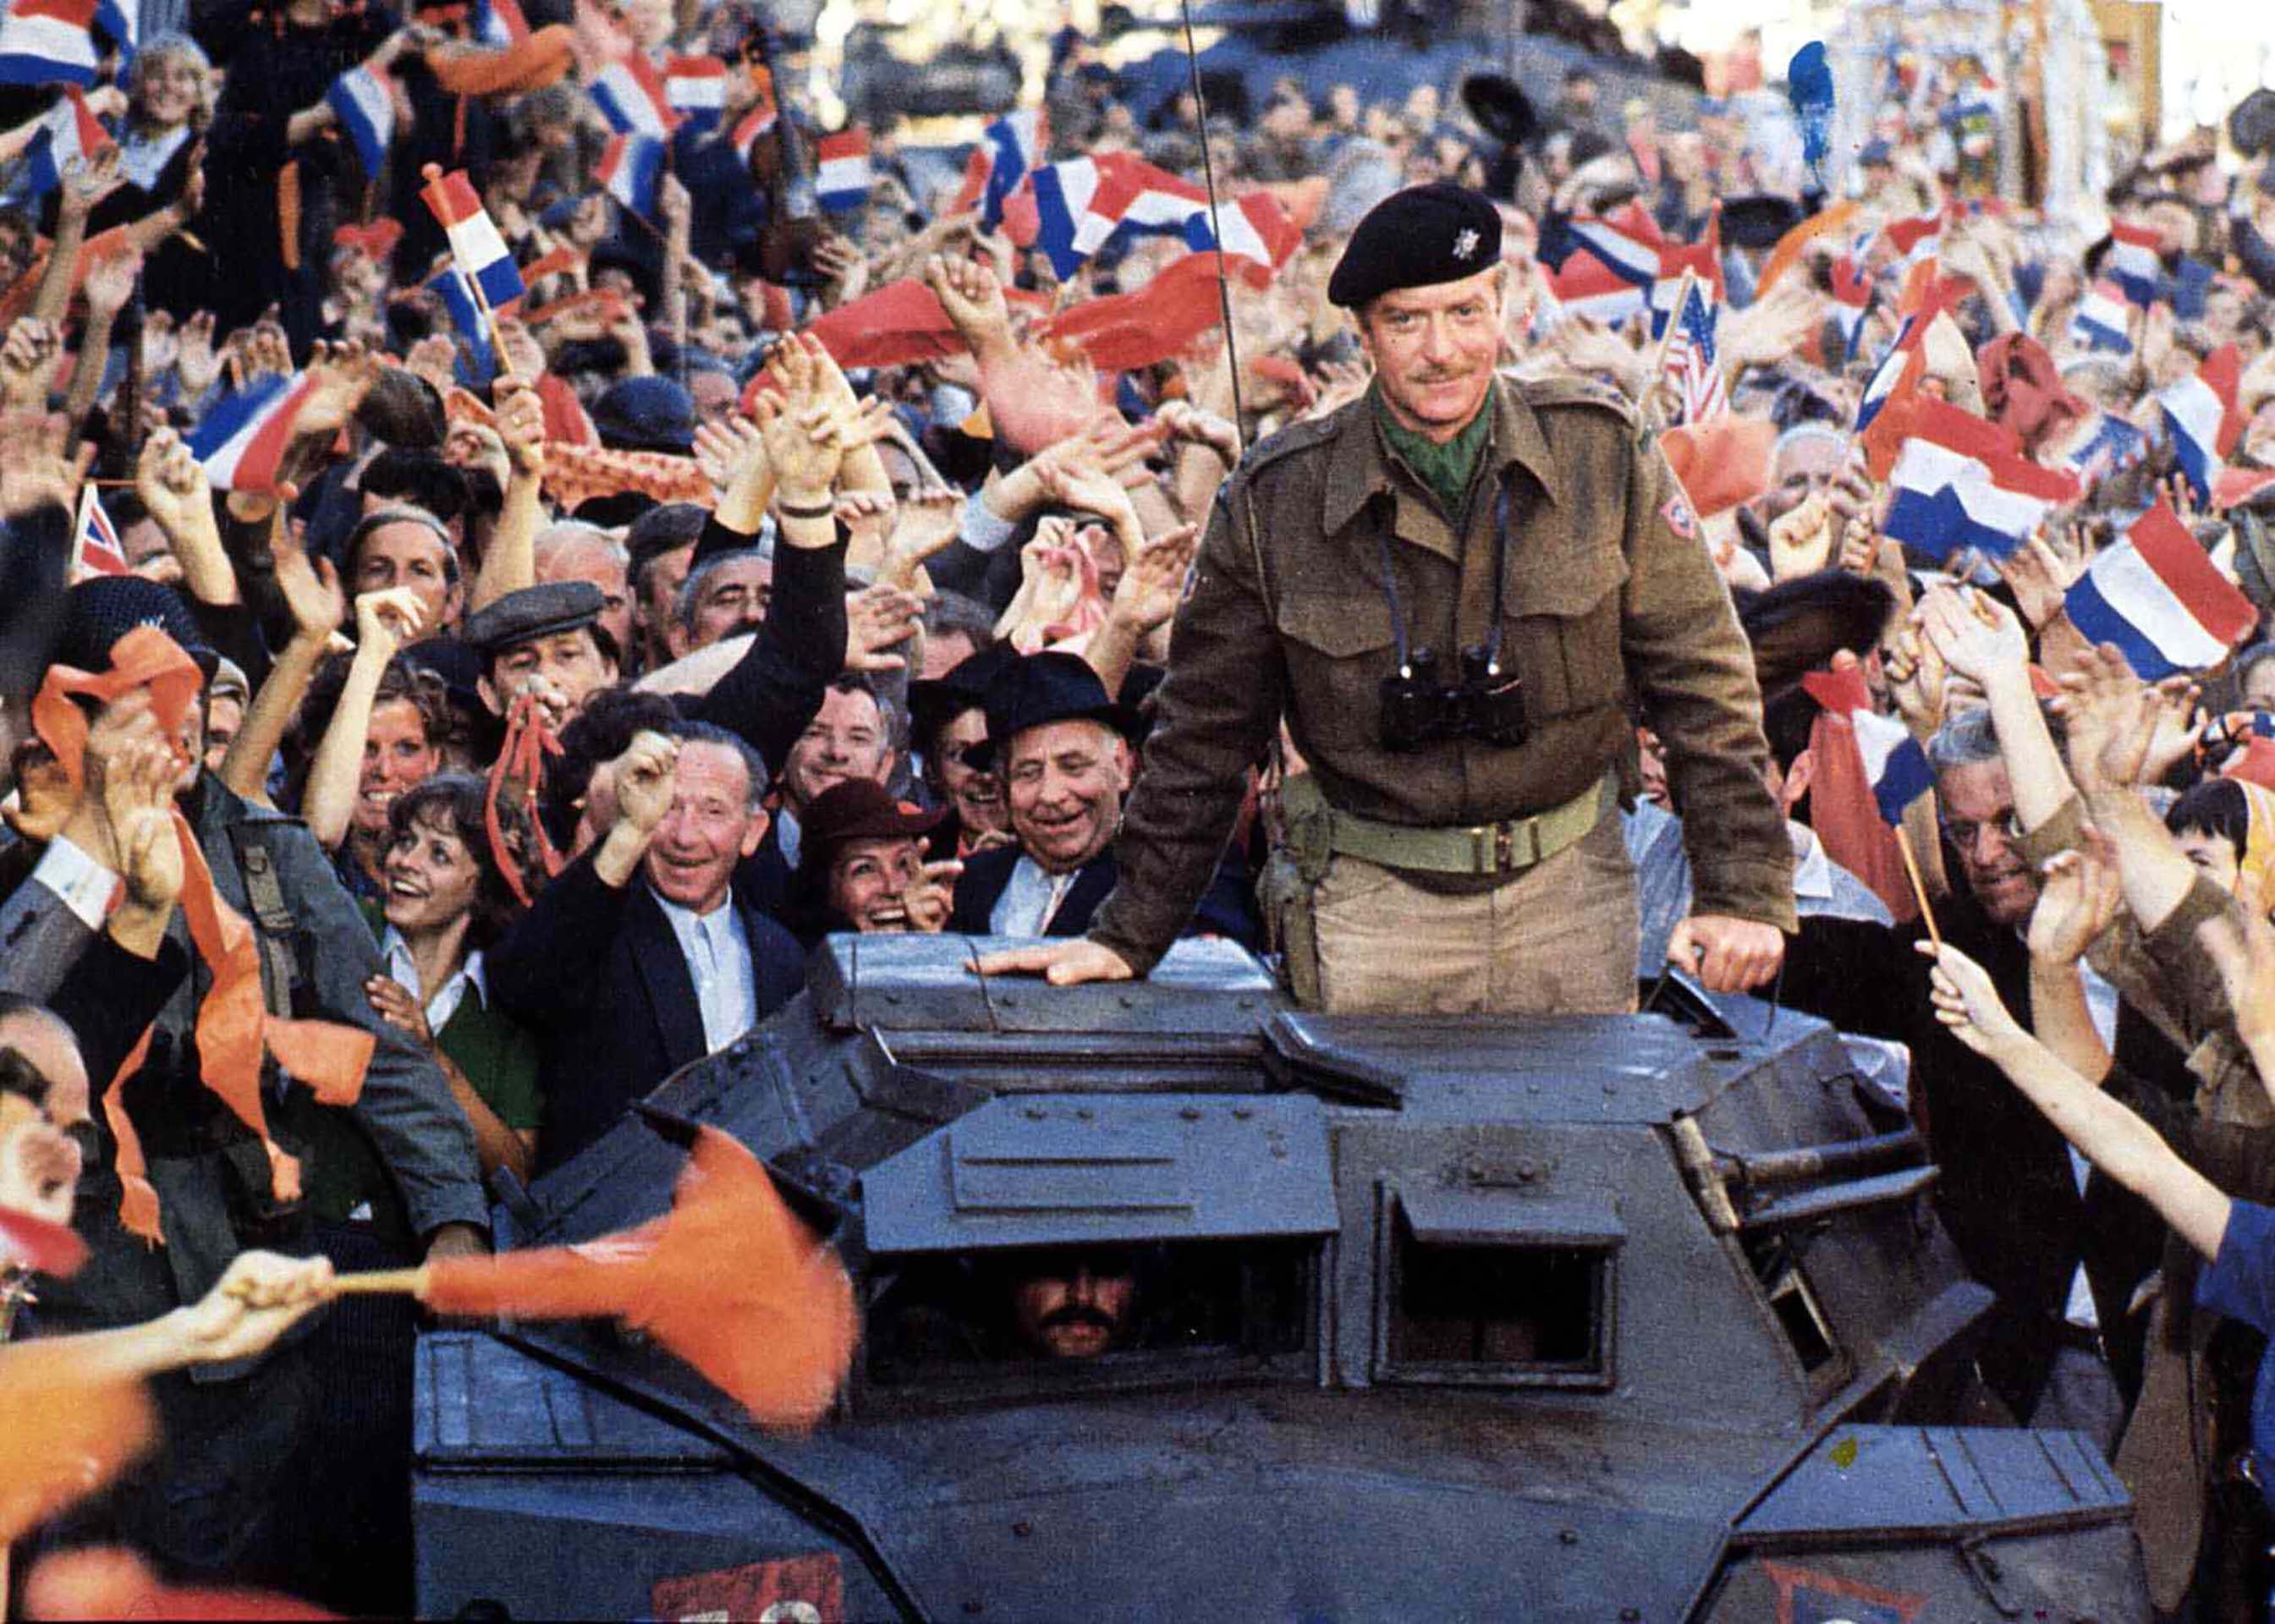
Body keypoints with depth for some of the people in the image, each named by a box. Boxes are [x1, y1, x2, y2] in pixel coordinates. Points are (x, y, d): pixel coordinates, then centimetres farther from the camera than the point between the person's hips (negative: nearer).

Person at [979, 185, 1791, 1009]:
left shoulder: (1603, 459, -4)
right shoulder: (1273, 503, -6)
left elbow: (1700, 681, 1)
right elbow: (1204, 735, 4)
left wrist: (1744, 893, -5)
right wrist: (1128, 937, 4)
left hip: (1570, 882, 1)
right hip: (1377, 902, -1)